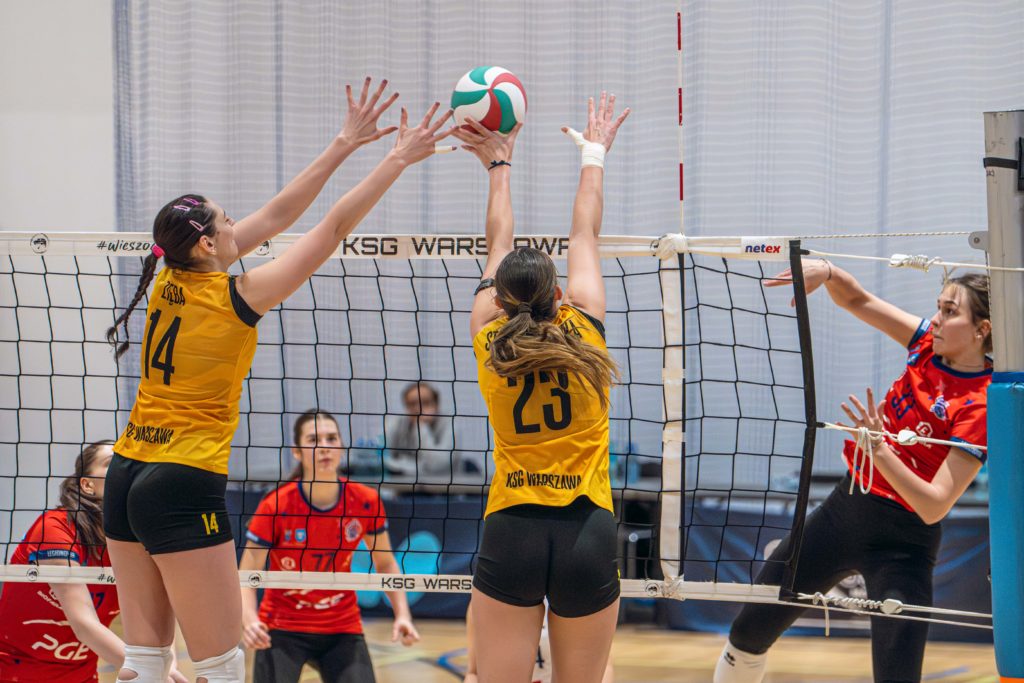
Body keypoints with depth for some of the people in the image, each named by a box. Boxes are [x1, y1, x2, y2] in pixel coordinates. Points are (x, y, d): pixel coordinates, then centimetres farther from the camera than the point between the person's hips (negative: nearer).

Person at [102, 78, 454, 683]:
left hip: (128, 475, 8)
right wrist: (398, 160, 0)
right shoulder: (235, 298, -12)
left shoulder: (171, 279, 5)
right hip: (185, 488, -8)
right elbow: (333, 230, -8)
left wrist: (345, 145, 14)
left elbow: (276, 215, 12)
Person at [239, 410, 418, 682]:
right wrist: (249, 621, -36)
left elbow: (385, 563, 7)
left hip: (342, 630, 2)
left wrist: (402, 614, -8)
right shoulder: (275, 506, -17)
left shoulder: (365, 502, -8)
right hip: (282, 628, -2)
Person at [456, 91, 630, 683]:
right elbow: (586, 235, 15)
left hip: (511, 530, 0)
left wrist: (500, 167, 32)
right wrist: (594, 154, 27)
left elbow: (499, 245, 17)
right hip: (588, 532, 0)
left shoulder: (490, 344, 2)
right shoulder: (584, 334, 0)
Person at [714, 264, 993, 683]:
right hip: (846, 508, 7)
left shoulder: (980, 406, -21)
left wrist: (878, 448, -35)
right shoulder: (929, 345, -2)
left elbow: (934, 506, -26)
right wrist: (827, 272, -15)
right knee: (749, 632, 16)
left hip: (901, 542, -7)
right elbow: (857, 301, 6)